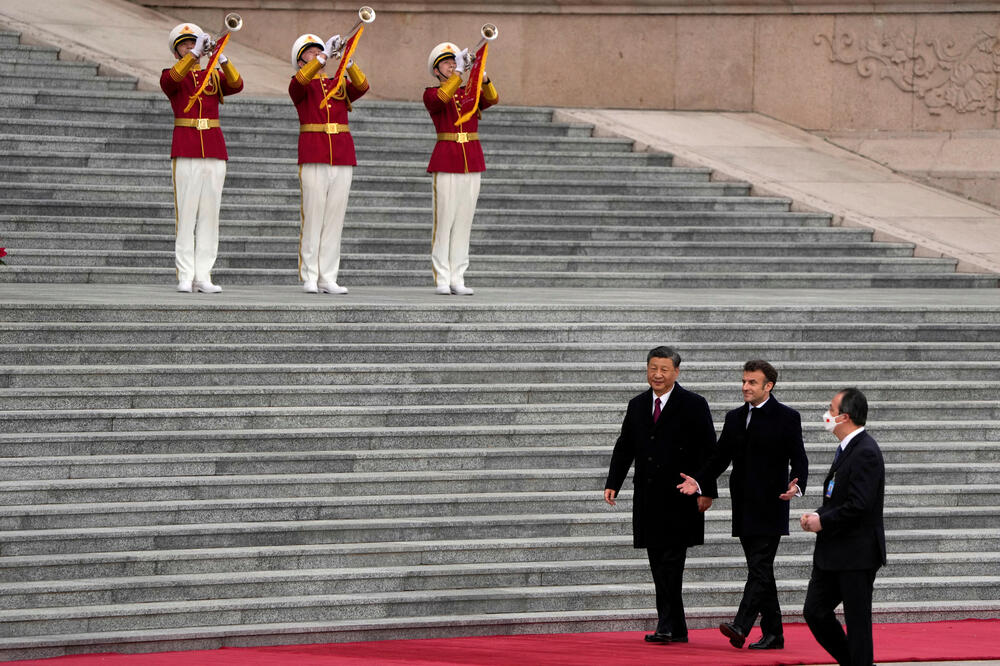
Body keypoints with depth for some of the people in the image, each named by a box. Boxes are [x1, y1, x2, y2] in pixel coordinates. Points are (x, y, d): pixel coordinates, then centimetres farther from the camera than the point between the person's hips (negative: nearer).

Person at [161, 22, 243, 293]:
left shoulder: (214, 76, 14)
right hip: (186, 149, -3)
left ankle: (203, 276, 2)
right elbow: (171, 79, -19)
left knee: (209, 213, 1)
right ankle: (185, 277, -7)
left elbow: (236, 85, -6)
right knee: (186, 212, -6)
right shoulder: (171, 78, 6)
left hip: (214, 147, 3)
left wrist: (223, 61, -24)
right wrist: (195, 53, -29)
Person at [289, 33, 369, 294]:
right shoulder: (299, 85, 7)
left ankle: (328, 278, 4)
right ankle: (309, 279, -2)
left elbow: (361, 87, -2)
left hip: (342, 155, 4)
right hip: (313, 156, -4)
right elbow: (301, 80, -17)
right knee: (313, 216, -5)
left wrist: (347, 60, -14)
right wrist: (325, 54, -22)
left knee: (335, 217, 2)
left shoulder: (339, 84, 17)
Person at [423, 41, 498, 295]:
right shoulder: (431, 95, 3)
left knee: (464, 221, 4)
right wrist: (459, 73, -28)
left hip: (472, 162, 4)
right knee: (444, 220, -6)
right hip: (446, 161, -4)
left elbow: (492, 99, -7)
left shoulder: (471, 93, 14)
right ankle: (441, 280, -4)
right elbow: (442, 98, -21)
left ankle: (457, 279, 5)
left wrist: (483, 78, -26)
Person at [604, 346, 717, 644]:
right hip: (648, 501, 6)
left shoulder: (693, 405, -3)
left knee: (671, 563, -12)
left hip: (679, 500, -6)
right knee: (659, 566, 7)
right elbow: (624, 448, 16)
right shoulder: (637, 406, 13)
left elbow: (708, 451, -4)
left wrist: (707, 491, -10)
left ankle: (667, 627, -11)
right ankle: (676, 630, 13)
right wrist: (612, 484, 4)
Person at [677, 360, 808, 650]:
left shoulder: (787, 418, -2)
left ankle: (740, 627, -24)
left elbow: (799, 459, -5)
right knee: (761, 571, 9)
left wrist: (796, 486, -25)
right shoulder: (735, 417, 14)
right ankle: (773, 634, 13)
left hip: (770, 507, -6)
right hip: (744, 509, 6)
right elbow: (720, 458, 17)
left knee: (760, 568, -13)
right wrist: (697, 481, 2)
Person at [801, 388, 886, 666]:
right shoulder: (847, 448, 14)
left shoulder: (865, 453, -18)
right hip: (832, 553, 10)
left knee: (857, 622, -2)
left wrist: (822, 521, -14)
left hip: (856, 555, -10)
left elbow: (858, 506, -25)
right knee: (815, 612, 11)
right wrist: (817, 515, 4)